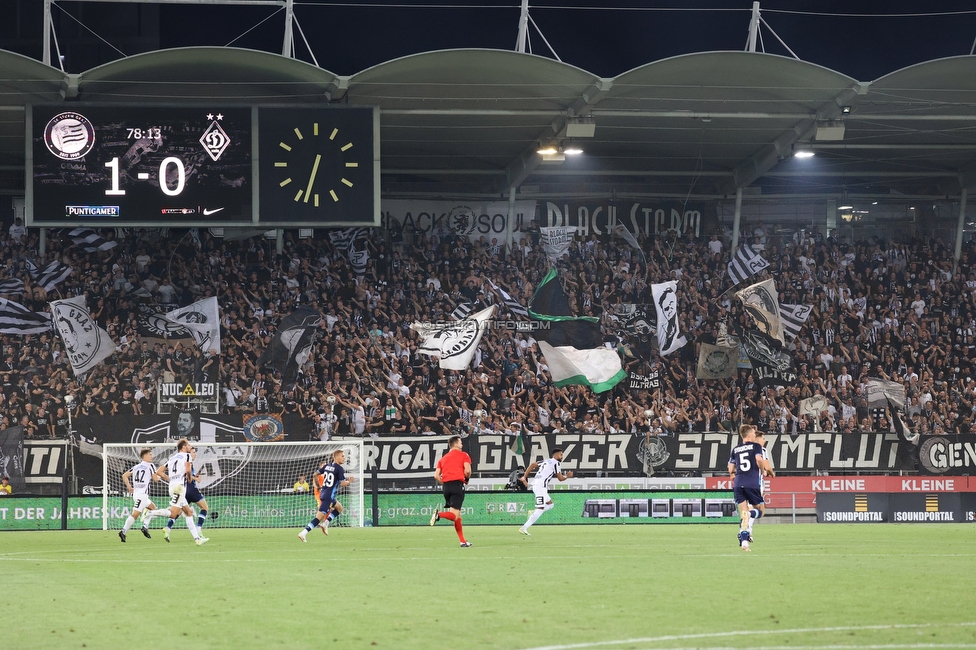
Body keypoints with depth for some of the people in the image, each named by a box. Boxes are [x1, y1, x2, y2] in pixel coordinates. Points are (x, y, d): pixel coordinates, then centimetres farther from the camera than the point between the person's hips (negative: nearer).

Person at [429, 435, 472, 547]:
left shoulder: (443, 459, 18)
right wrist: (467, 479, 11)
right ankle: (439, 515, -37)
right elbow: (467, 470, -9)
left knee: (457, 516, 14)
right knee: (455, 515, -10)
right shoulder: (463, 455, 5)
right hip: (458, 485, -6)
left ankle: (463, 541, 15)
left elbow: (436, 476, 8)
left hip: (447, 487, 6)